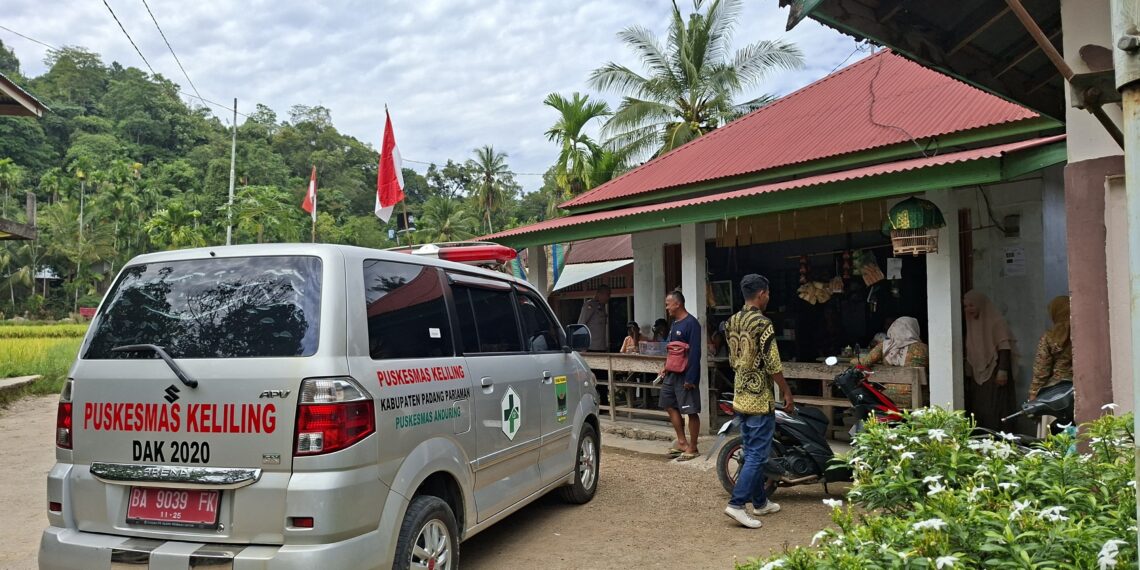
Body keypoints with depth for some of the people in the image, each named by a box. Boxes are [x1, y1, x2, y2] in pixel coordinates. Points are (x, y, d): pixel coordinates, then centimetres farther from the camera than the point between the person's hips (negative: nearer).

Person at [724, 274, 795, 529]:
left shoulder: (733, 321, 8)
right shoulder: (763, 324, -17)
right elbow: (772, 365, -16)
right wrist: (787, 393, -7)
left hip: (740, 397, 9)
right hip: (760, 399, -8)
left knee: (752, 452, 16)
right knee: (758, 455, -3)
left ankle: (760, 502, 25)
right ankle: (737, 504, -6)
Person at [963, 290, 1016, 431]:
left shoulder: (995, 322, -6)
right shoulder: (971, 324, 14)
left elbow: (1004, 347, -13)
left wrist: (1002, 370, -21)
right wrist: (969, 374, 16)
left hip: (994, 372, -7)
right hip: (978, 376, 7)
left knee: (994, 411, -10)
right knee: (978, 411, 4)